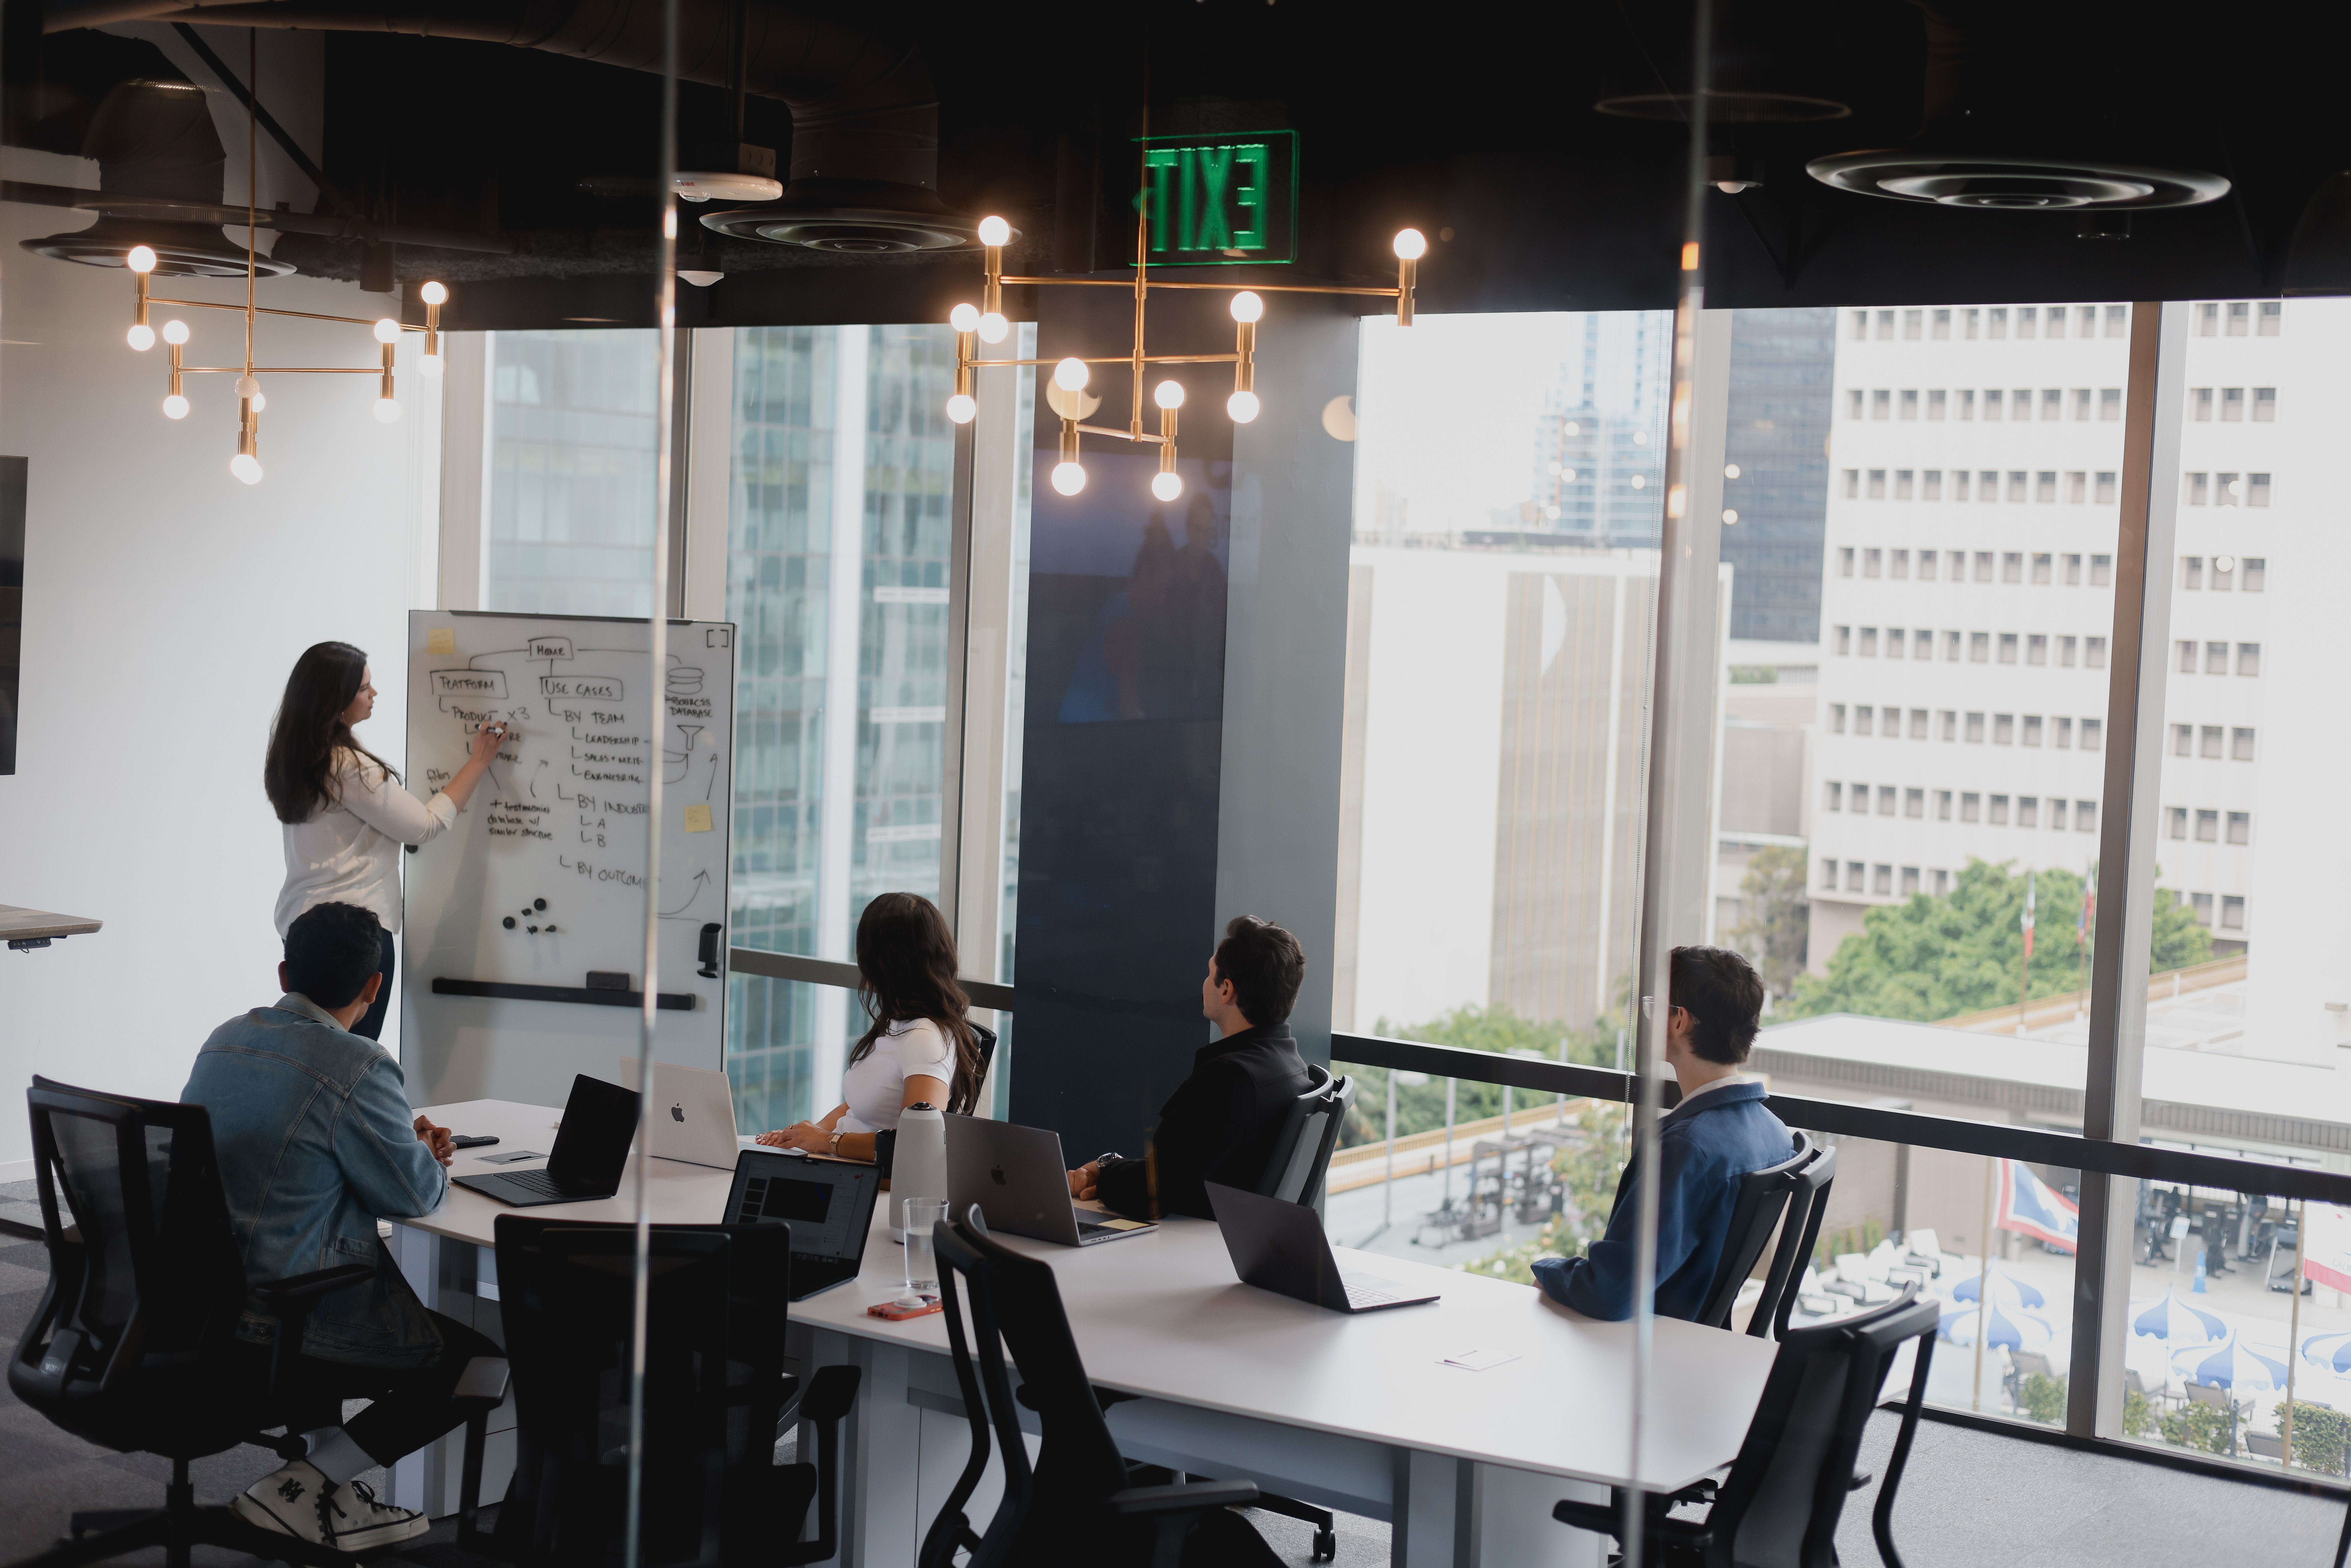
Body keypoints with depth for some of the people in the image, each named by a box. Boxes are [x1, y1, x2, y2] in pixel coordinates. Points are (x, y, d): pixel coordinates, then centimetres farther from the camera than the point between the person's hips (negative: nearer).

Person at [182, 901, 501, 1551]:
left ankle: (329, 1481, 22)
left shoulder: (224, 1041, 8)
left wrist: (409, 1144, 19)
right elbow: (415, 1194, -11)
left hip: (194, 1306, 9)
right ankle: (300, 1487, -1)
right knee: (478, 1364, 7)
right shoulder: (356, 1068, -19)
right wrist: (425, 1155, 13)